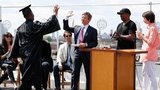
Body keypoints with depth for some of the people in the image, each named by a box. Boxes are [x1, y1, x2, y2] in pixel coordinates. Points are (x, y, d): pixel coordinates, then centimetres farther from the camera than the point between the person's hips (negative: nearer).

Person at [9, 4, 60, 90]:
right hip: (33, 56, -8)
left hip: (24, 56, 8)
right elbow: (48, 25, -16)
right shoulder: (35, 26, -15)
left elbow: (16, 43, 11)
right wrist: (54, 13, -5)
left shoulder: (20, 28, 6)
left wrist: (14, 56, 18)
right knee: (27, 80, -6)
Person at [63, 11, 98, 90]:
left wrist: (85, 44, -20)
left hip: (87, 53, -3)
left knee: (88, 74, 5)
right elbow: (66, 28, 15)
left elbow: (95, 43, -6)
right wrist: (67, 18, 3)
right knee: (75, 73, 4)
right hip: (78, 52, 4)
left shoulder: (93, 30, -3)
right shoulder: (77, 28, 10)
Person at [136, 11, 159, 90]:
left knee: (151, 74, -9)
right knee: (145, 73, 19)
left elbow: (150, 42, -20)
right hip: (147, 54, 11)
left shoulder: (152, 28, -17)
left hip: (149, 54, -11)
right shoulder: (149, 27, 14)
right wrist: (142, 36, 6)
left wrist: (142, 37, -12)